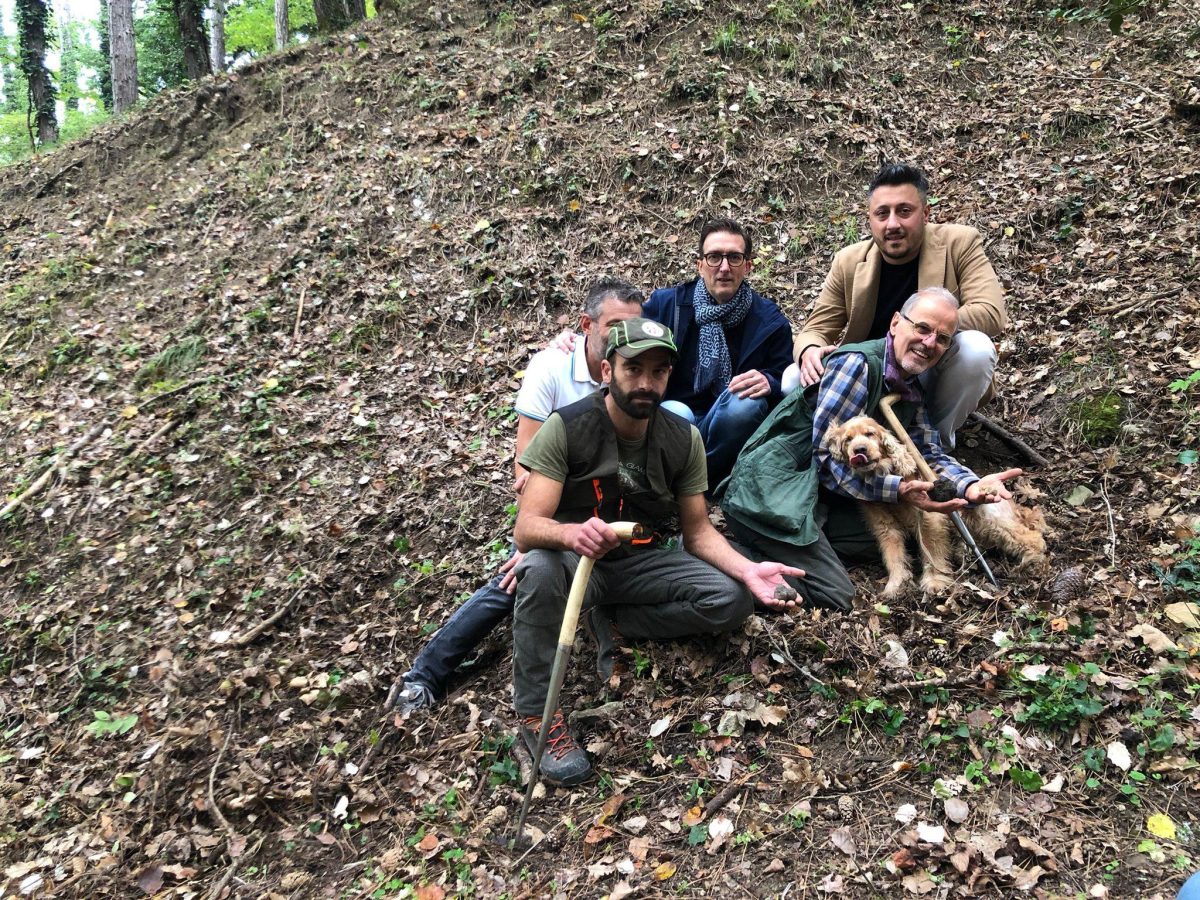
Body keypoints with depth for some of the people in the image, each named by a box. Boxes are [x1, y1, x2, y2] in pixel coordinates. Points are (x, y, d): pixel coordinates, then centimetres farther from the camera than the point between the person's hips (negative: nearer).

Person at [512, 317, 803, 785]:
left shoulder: (684, 438, -4)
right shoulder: (566, 428, -17)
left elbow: (698, 530, 0)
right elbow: (526, 528, -24)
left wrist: (748, 569, -20)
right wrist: (571, 533, -48)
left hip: (642, 560, 4)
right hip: (575, 557, -3)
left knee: (734, 599, -19)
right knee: (540, 570, -38)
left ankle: (611, 621, -9)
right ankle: (537, 715, -20)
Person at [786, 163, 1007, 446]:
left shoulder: (959, 243, -12)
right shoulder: (849, 261, -5)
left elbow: (991, 313, -22)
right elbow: (815, 329, -1)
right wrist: (809, 351, -28)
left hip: (933, 377, -1)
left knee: (976, 347, -33)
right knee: (795, 379, -21)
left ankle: (938, 440, -7)